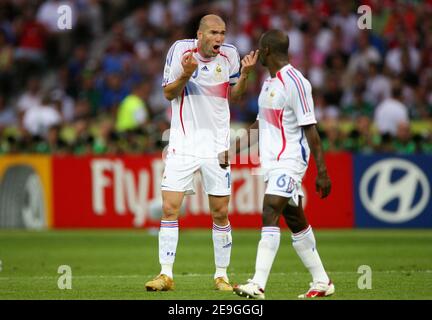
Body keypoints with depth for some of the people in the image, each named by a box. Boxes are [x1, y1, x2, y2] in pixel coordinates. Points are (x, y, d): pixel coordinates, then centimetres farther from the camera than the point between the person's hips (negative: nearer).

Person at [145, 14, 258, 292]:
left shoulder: (229, 54, 0)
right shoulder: (180, 50, -6)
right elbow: (168, 93, -1)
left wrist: (245, 73, -7)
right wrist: (185, 75, -20)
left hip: (217, 144, 2)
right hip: (183, 143, -2)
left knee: (221, 213, 3)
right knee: (169, 208, -8)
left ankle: (221, 275, 14)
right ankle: (166, 274, -1)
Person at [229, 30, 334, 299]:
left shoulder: (294, 82, -15)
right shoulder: (270, 81, 14)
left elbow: (310, 128, -17)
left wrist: (322, 171, -18)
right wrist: (240, 140, 18)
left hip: (289, 161, -10)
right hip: (273, 162, 10)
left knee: (270, 214, -19)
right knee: (295, 221, 13)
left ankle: (258, 285, -26)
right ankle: (322, 282, 21)